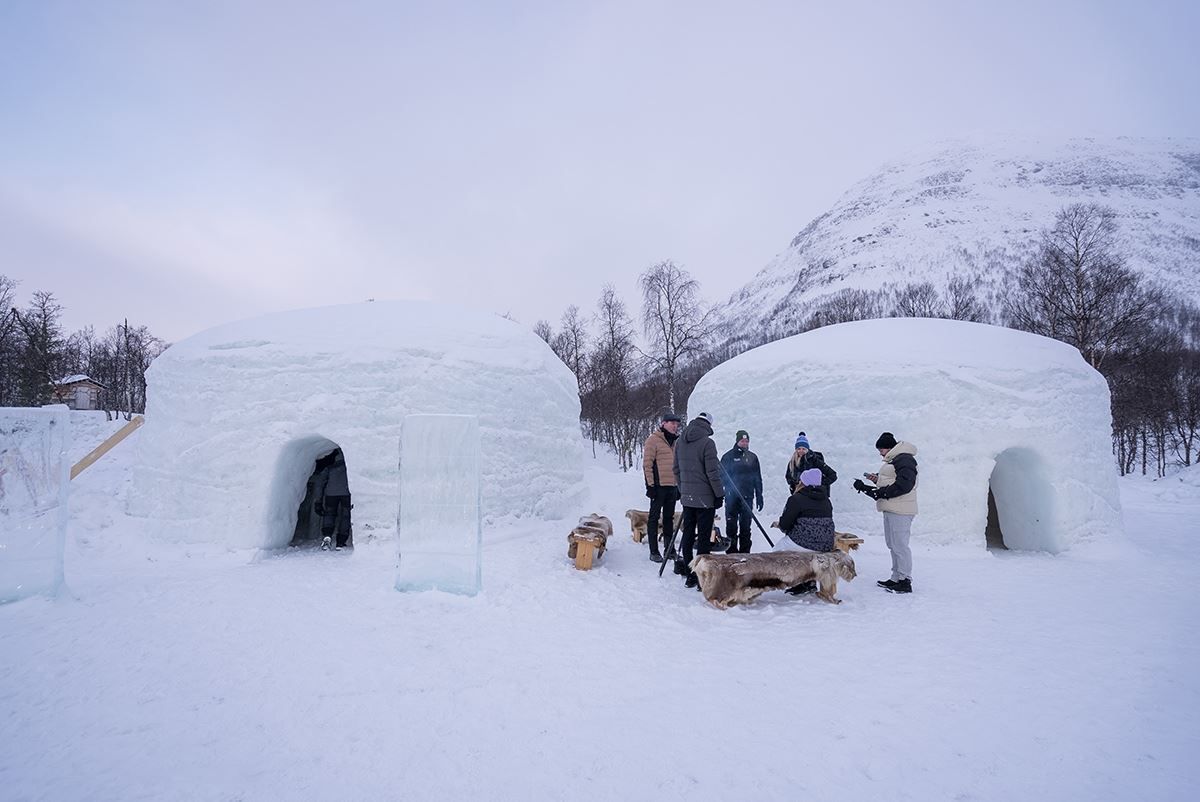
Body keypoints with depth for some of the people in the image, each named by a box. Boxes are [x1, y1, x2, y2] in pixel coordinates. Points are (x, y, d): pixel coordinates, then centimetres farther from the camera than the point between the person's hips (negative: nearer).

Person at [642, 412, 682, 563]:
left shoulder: (675, 441, 16)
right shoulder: (653, 440, -7)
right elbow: (647, 464, -11)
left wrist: (679, 485, 19)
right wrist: (650, 485, -15)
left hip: (672, 486, 7)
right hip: (658, 486, -7)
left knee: (669, 518, 13)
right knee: (654, 518, -1)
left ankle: (669, 549, 21)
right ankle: (654, 551, 3)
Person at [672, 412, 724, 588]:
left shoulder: (680, 441, 7)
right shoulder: (707, 442, -14)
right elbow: (712, 472, -15)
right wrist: (719, 494, -6)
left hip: (687, 496, 6)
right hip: (705, 497, -6)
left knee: (688, 534, 12)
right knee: (704, 536, 1)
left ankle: (688, 574, 18)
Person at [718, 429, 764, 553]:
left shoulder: (752, 457, 11)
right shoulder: (728, 456, 1)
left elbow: (758, 478, 14)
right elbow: (722, 476, 0)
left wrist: (759, 496, 10)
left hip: (747, 497, 3)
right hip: (732, 497, -3)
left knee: (745, 526, 8)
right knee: (731, 525, 0)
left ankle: (745, 551, 15)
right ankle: (731, 551, 6)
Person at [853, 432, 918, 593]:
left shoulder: (904, 459, -13)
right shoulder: (893, 460, 20)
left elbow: (904, 484, -23)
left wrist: (883, 492, -20)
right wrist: (878, 480, 12)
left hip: (900, 511, -11)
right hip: (891, 509, 11)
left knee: (899, 545, -7)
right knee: (893, 544, 15)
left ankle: (905, 581, -1)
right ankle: (896, 578, 22)